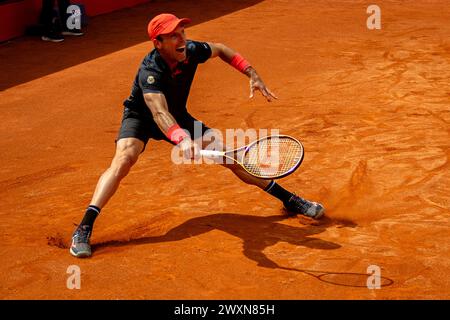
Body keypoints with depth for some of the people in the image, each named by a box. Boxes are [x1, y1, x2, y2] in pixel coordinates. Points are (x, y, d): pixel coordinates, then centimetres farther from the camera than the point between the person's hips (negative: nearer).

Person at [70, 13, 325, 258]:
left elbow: (220, 50, 3)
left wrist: (252, 75, -5)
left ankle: (289, 200, 15)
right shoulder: (150, 71, -38)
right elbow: (159, 113, -54)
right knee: (124, 160, -33)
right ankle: (84, 229, -35)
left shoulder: (192, 51, -21)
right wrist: (182, 139, -73)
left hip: (178, 117, 5)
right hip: (141, 117, -5)